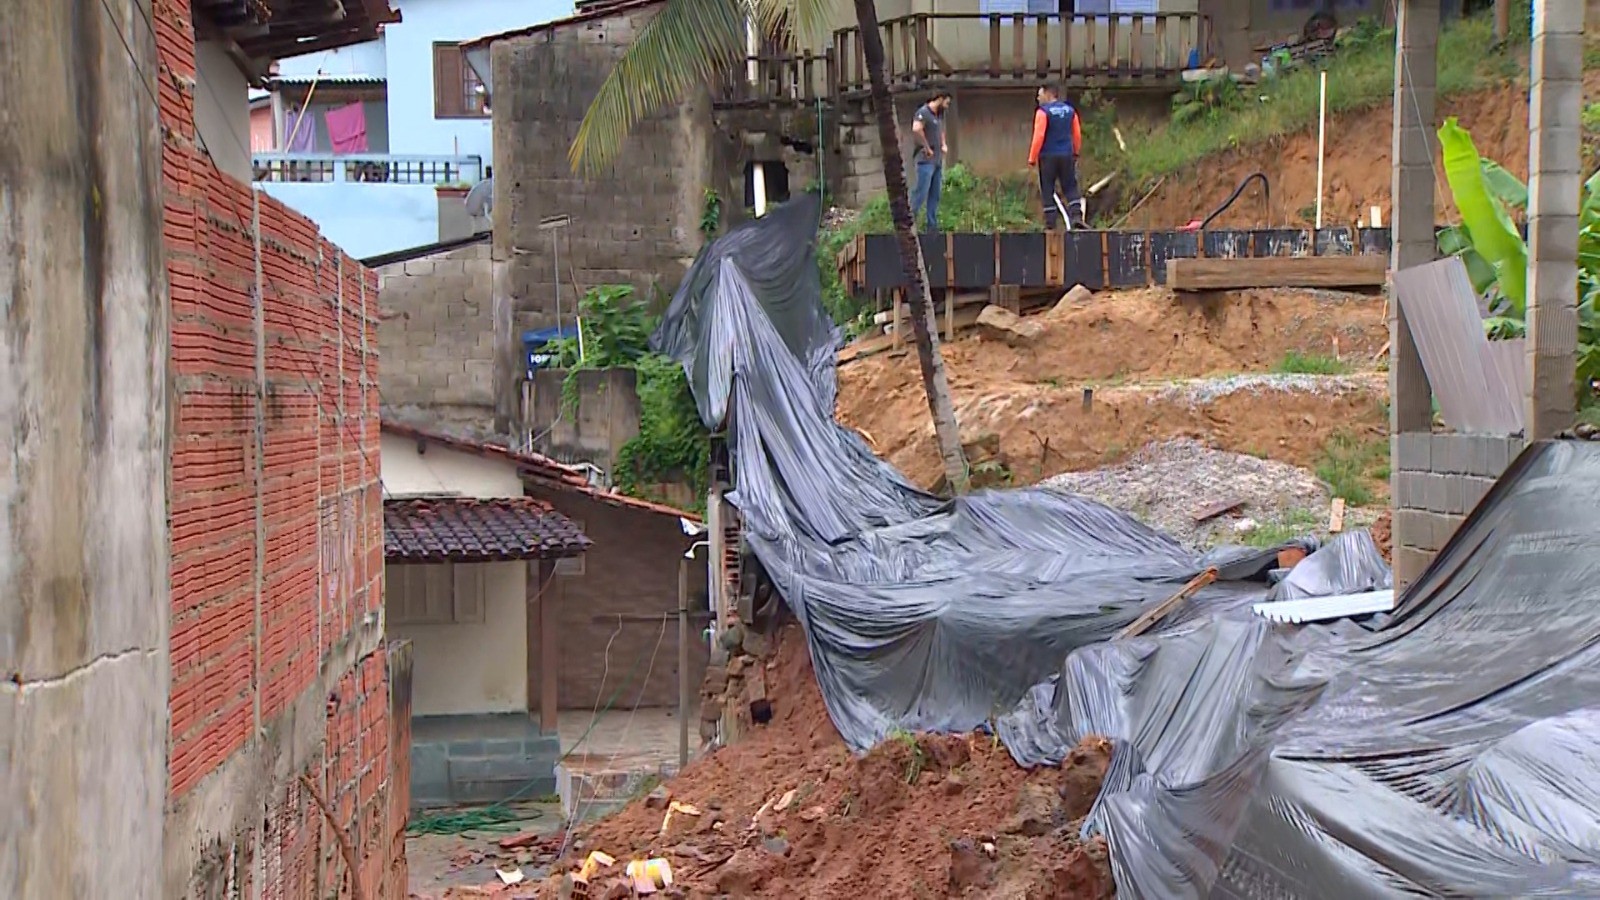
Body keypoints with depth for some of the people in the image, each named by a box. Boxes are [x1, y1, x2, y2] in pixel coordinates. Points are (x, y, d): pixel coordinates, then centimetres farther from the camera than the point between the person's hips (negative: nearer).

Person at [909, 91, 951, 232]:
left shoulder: (939, 114, 17)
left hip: (937, 161, 9)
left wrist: (944, 144, 14)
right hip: (926, 160, -9)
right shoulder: (923, 113, -11)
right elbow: (916, 129, -29)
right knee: (920, 193, -11)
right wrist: (927, 148, -21)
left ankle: (932, 226, 12)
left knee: (934, 196, 9)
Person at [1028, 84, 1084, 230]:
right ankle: (1076, 215, -7)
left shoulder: (1043, 112, -10)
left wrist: (1032, 158, -10)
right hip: (1066, 156, 5)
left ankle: (1050, 224, 0)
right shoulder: (1070, 110, 9)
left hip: (1048, 156, -4)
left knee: (1047, 190, 2)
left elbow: (1039, 137, -15)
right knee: (1070, 187, 10)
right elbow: (1077, 134, 12)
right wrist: (1076, 153, 25)